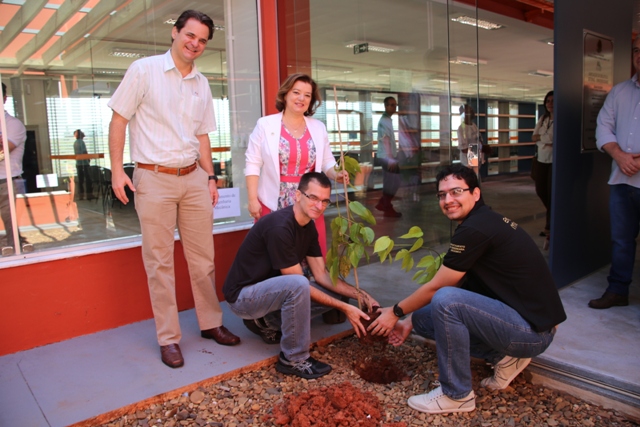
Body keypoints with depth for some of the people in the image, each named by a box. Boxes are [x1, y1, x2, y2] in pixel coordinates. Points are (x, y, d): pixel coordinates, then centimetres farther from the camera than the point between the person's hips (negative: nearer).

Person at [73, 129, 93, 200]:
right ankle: (89, 194, -5)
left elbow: (76, 153, 16)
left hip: (78, 163, 7)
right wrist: (88, 159, -3)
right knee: (87, 178, -4)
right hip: (84, 163, -7)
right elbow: (84, 152, -15)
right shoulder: (81, 142, -10)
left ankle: (81, 195, 8)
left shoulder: (75, 143, 13)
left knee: (80, 179, 7)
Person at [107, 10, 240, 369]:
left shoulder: (202, 84, 11)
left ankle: (211, 323, 25)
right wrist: (117, 169, -9)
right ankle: (169, 338, 13)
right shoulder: (144, 70, -3)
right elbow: (119, 119, -3)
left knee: (203, 256, 10)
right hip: (154, 178, -4)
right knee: (160, 262, 2)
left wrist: (210, 177, 12)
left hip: (194, 178, 5)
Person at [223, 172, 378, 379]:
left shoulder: (308, 226, 0)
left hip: (271, 290, 9)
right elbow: (299, 284, -25)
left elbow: (321, 275, 2)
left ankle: (267, 322, 8)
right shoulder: (279, 227, -28)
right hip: (243, 294, -9)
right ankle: (294, 359, -16)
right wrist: (344, 308, -22)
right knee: (297, 285, -36)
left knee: (335, 293, 1)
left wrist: (360, 295, -8)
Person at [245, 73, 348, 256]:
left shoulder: (318, 128, 9)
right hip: (274, 204, -2)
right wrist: (252, 199, -8)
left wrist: (336, 174, -8)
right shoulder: (265, 124, -1)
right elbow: (253, 164, -2)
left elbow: (327, 162, 14)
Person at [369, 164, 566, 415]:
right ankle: (505, 357, 10)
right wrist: (409, 321, 13)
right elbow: (457, 285, 13)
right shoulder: (484, 222, 9)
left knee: (445, 300, -29)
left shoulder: (475, 229, -21)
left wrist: (397, 312, 2)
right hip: (522, 322, 9)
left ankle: (457, 395, -9)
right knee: (422, 317, 4)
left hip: (533, 330, -9)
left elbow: (435, 287, -14)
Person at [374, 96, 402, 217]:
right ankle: (388, 209, 4)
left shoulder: (388, 120, 16)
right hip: (386, 157, -9)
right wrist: (390, 159, -26)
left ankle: (382, 204, 23)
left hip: (389, 157, 10)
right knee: (392, 183, -5)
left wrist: (392, 157, 17)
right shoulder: (384, 121, -15)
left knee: (390, 183, 14)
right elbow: (385, 141, -22)